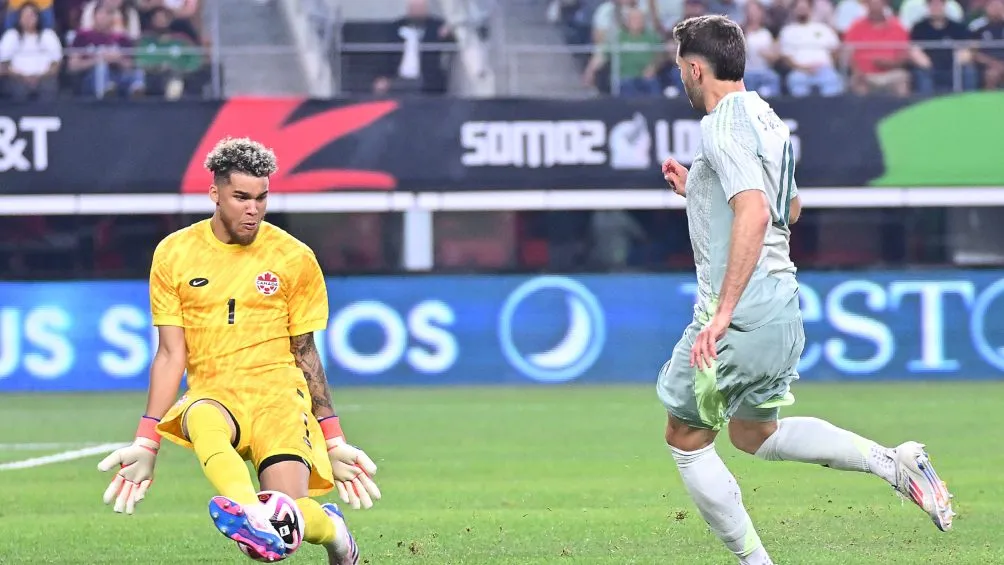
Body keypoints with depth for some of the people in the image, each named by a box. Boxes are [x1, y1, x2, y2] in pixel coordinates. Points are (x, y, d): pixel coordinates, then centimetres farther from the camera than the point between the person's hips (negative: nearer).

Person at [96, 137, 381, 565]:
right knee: (203, 422, -39)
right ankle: (251, 517, -64)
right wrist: (146, 442, -1)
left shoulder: (294, 258, 4)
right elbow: (171, 355, 6)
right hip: (213, 395, 0)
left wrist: (334, 441, 11)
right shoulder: (174, 254, 5)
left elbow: (304, 352, 12)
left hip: (278, 396, 0)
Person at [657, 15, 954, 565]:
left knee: (686, 439, 6)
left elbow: (754, 214, -29)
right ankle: (893, 462, 8)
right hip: (781, 303, 10)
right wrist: (698, 188, 29)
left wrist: (723, 312, -32)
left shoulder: (722, 126, -16)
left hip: (739, 312, -10)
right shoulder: (765, 118, 14)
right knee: (755, 434, 24)